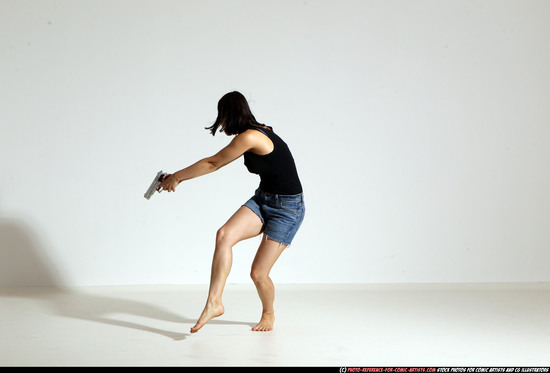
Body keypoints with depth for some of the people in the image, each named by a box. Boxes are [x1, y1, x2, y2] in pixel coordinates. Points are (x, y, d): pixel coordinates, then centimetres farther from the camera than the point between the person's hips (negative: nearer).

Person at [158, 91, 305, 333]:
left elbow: (213, 163, -13)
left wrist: (177, 176, -1)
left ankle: (268, 313, 24)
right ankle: (214, 303, -20)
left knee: (258, 273, -6)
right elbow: (215, 163, 19)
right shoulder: (255, 133, 7)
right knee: (224, 234, -19)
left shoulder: (249, 137, -22)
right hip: (262, 199, 8)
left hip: (288, 208, -8)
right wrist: (180, 177, 20)